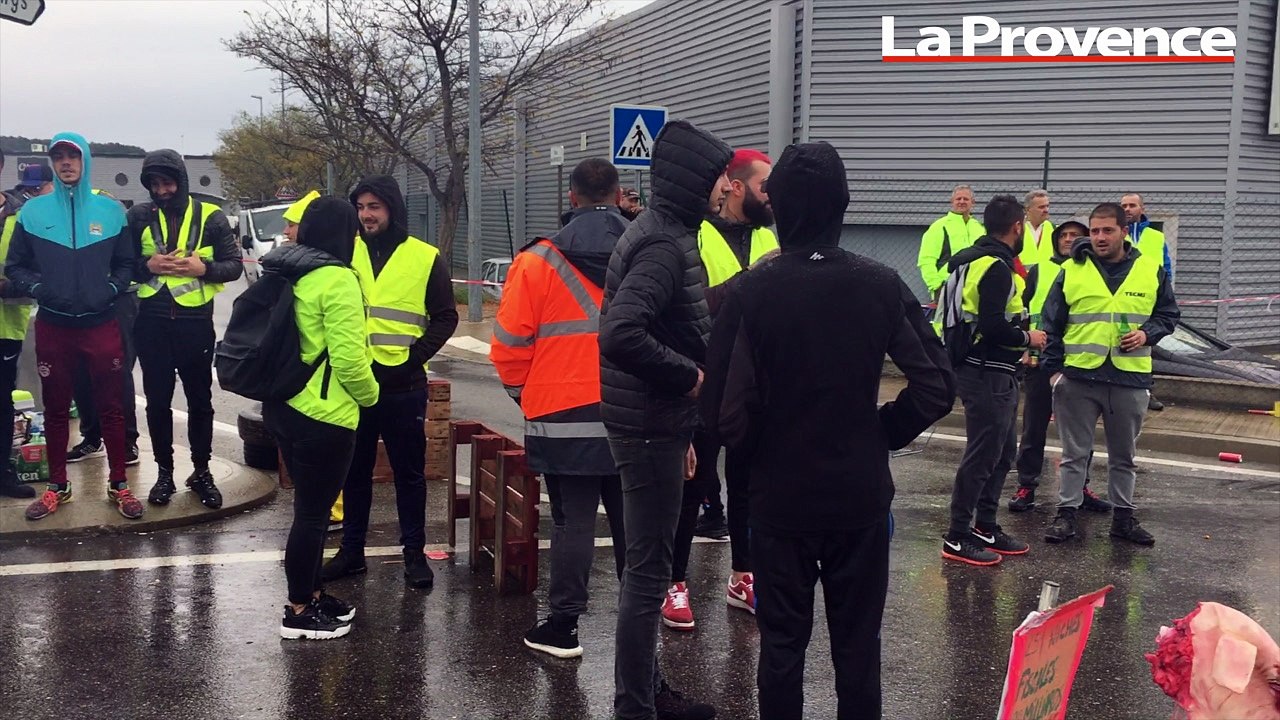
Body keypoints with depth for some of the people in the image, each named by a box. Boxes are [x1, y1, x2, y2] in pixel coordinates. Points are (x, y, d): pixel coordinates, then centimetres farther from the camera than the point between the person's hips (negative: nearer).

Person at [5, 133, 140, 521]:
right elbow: (15, 266, 6)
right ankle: (57, 486, 22)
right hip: (52, 326, 1)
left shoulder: (111, 210, 3)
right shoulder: (33, 211, 3)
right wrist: (37, 288, -11)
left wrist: (112, 289, -6)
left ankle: (119, 485, 14)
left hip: (101, 324, -1)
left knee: (110, 408, 4)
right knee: (55, 409, 10)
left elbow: (125, 264, 10)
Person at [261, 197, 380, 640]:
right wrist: (370, 395, -3)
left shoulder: (286, 274, 10)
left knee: (310, 508, 20)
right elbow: (348, 357, -20)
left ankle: (311, 594, 31)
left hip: (283, 407, 9)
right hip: (323, 416, -9)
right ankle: (298, 612, 12)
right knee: (313, 513, 2)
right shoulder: (337, 280, -17)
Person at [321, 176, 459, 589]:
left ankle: (415, 554, 17)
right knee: (355, 470, 12)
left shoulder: (425, 258, -1)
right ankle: (352, 550, 24)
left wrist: (415, 357, -9)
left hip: (403, 386, -2)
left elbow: (445, 317, 1)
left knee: (409, 472, 6)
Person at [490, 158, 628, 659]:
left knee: (573, 520, 6)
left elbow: (510, 343, -6)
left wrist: (526, 393, 11)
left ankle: (563, 625, 12)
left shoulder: (539, 261, -7)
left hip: (564, 417, -2)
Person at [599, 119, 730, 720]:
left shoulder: (662, 233, 14)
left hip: (656, 424, 10)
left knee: (648, 562, 18)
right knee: (648, 569, -1)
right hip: (651, 428, -10)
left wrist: (681, 431, 20)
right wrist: (688, 375, -18)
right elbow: (621, 334, -32)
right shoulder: (665, 245, -18)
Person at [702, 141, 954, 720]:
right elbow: (936, 387, -8)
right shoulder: (882, 286, -6)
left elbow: (725, 408, -15)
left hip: (780, 494, -1)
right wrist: (881, 436, 6)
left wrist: (758, 451, 4)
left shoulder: (750, 291, -13)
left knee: (782, 640, 11)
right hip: (860, 493, 2)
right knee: (858, 640, 14)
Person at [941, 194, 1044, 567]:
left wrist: (1017, 350, 18)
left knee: (1002, 452, 17)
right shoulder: (996, 266, -18)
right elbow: (993, 326, -25)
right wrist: (1028, 338, -9)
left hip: (994, 373, 10)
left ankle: (985, 528, 27)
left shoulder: (974, 259, 13)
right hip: (988, 376, -10)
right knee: (982, 455, -4)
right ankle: (957, 538, 4)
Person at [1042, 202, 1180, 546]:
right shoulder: (1071, 270, 1)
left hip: (1131, 379, 1)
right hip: (1078, 376, -1)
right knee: (1074, 452, 6)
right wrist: (1053, 368, -1)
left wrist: (1147, 334, -8)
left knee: (1123, 454, 13)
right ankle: (1067, 514, 15)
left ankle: (1123, 516, 24)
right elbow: (1051, 324, 4)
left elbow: (1168, 315, 12)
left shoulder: (1151, 270, 3)